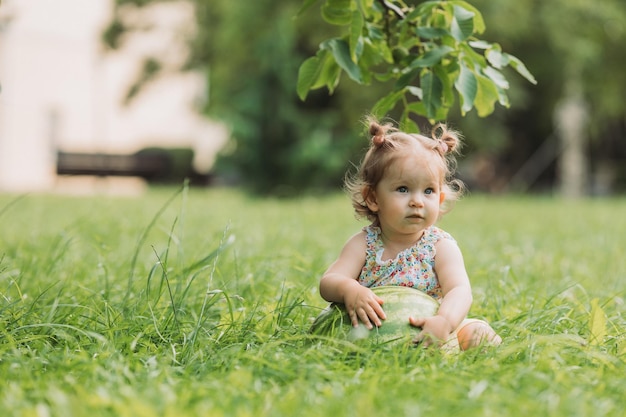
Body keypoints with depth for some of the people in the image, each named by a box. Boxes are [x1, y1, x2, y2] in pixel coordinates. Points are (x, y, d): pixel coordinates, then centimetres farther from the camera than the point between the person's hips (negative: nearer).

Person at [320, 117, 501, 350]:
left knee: (478, 332, -22)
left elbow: (460, 291, -21)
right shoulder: (363, 244, -2)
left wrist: (444, 321, -44)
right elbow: (328, 282, -12)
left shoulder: (441, 246, -5)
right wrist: (348, 289, -38)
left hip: (426, 337, -1)